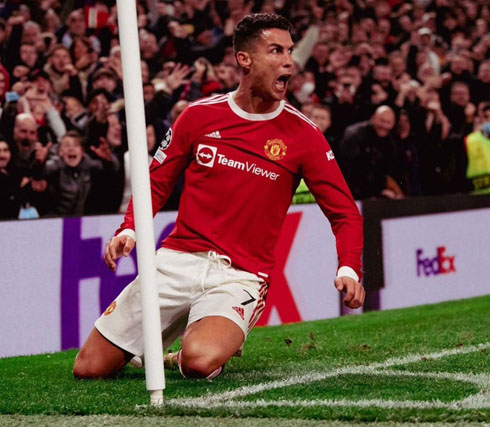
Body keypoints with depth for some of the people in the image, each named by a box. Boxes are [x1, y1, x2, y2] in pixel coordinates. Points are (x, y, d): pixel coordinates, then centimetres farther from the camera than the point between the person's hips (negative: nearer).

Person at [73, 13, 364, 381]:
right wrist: (129, 229, -5)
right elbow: (157, 183, 13)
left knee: (200, 362, -33)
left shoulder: (303, 134, -1)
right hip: (178, 261, 2)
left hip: (241, 277, -2)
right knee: (88, 370, -2)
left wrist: (349, 268, -17)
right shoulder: (199, 116, 4)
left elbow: (345, 213, 1)